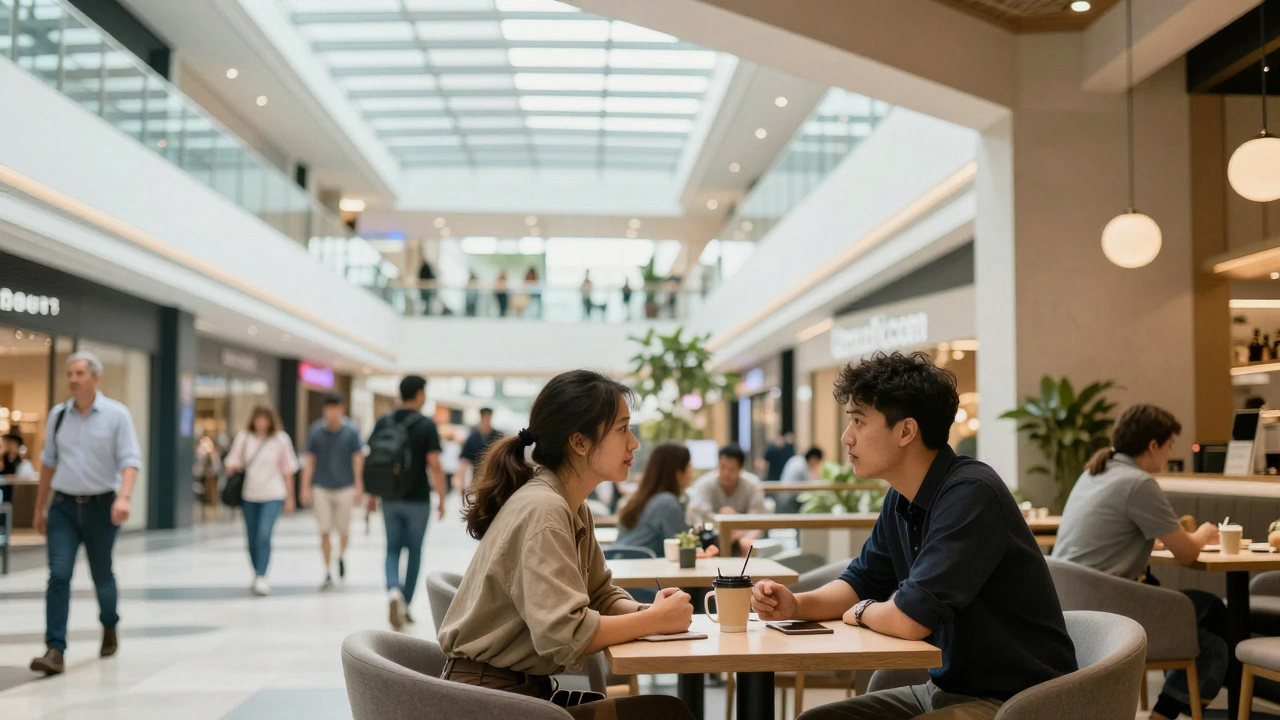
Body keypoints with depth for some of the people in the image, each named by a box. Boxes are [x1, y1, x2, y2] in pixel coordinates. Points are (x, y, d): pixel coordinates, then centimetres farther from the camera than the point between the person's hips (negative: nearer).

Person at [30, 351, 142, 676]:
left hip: (101, 506, -2)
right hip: (63, 506, 2)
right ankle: (54, 651, -13)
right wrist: (40, 508, 16)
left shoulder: (116, 414, -6)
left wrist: (124, 497, -28)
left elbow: (130, 461, -12)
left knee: (101, 576, 12)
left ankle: (109, 627, 39)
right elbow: (48, 462, 14)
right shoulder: (58, 415, 5)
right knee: (58, 575, -11)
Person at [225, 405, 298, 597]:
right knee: (252, 538, 10)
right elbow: (232, 462, 10)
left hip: (273, 496, -3)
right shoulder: (243, 437, 5)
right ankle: (256, 574, 28)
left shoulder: (280, 440, 2)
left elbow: (287, 471, 7)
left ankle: (261, 578, -18)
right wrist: (233, 468, -15)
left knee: (264, 535, -17)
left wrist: (289, 498, 8)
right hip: (249, 495, 3)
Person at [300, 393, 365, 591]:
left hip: (345, 487, -1)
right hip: (321, 487, 1)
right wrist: (305, 488, 1)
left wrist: (358, 487, -8)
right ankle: (328, 573, 7)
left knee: (343, 530, 7)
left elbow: (358, 459, -2)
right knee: (325, 532, -2)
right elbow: (310, 461, 4)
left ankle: (341, 556, 38)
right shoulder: (316, 431, 0)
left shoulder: (351, 431, -4)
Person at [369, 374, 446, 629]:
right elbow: (434, 465, -13)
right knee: (414, 552, 12)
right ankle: (405, 605, 18)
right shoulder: (427, 425, -9)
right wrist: (442, 498, -5)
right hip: (418, 500, -3)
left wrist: (372, 494, 14)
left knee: (393, 550, 12)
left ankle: (393, 591, -15)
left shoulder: (383, 423, 3)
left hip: (390, 499, 3)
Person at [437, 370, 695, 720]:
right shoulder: (542, 510, -21)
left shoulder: (574, 508, 8)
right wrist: (656, 620, -18)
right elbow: (565, 636, -29)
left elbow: (602, 596, 11)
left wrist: (648, 610, -9)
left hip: (523, 688, 9)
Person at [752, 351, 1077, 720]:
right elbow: (861, 582, 17)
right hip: (949, 688, 9)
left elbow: (909, 618, -29)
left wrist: (861, 613, -6)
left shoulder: (969, 495, -24)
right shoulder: (902, 497, 5)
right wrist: (796, 604, -3)